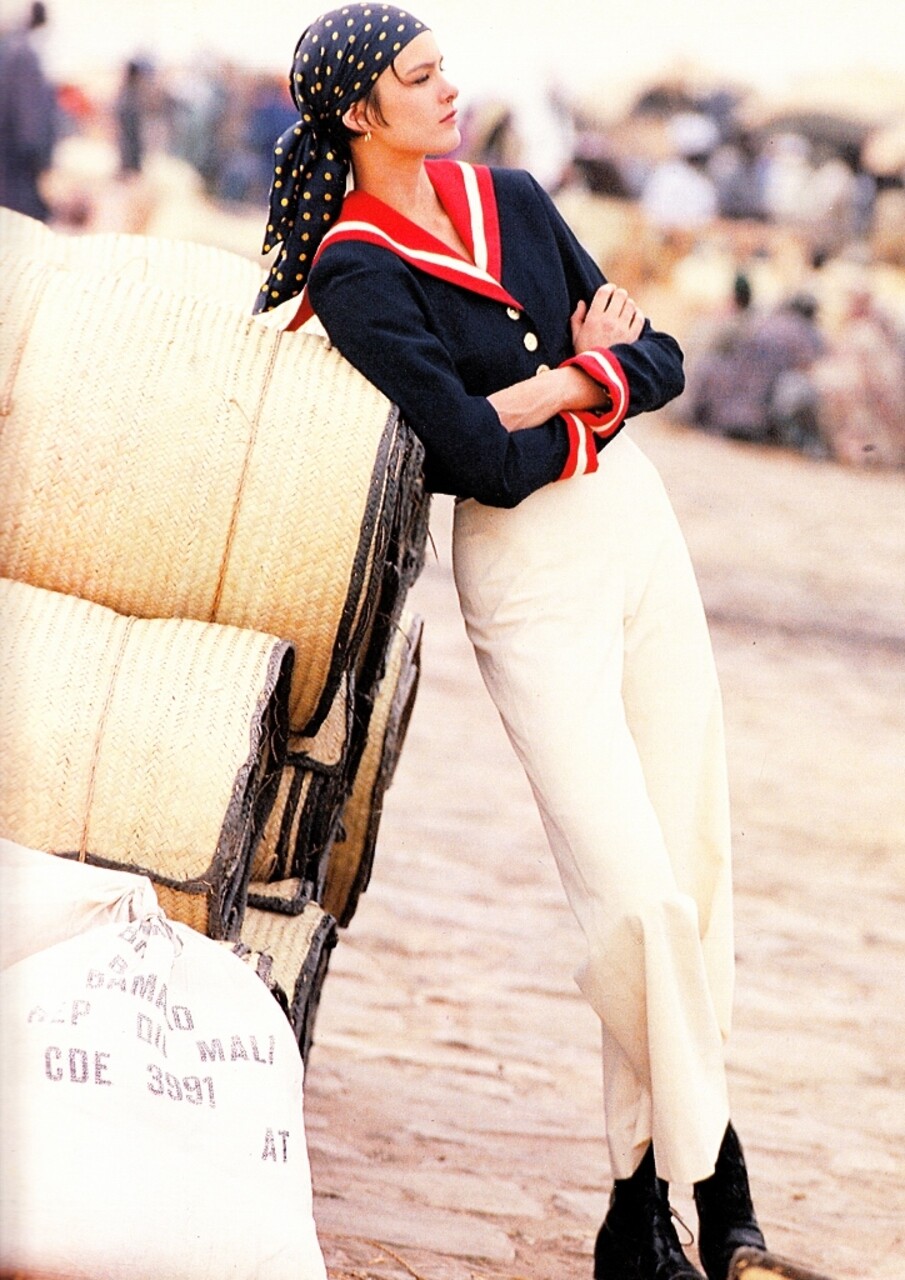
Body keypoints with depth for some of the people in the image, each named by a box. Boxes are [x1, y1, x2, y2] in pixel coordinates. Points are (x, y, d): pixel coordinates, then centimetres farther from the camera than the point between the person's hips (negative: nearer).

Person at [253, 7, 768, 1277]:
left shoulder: (513, 200, 8)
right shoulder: (357, 277, -11)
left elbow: (660, 361, 8)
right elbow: (487, 463, -19)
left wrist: (561, 389, -11)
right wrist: (597, 371, -5)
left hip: (639, 528, 6)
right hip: (529, 581, -6)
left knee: (696, 872, 3)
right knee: (636, 899, -15)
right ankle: (711, 1177, 1)